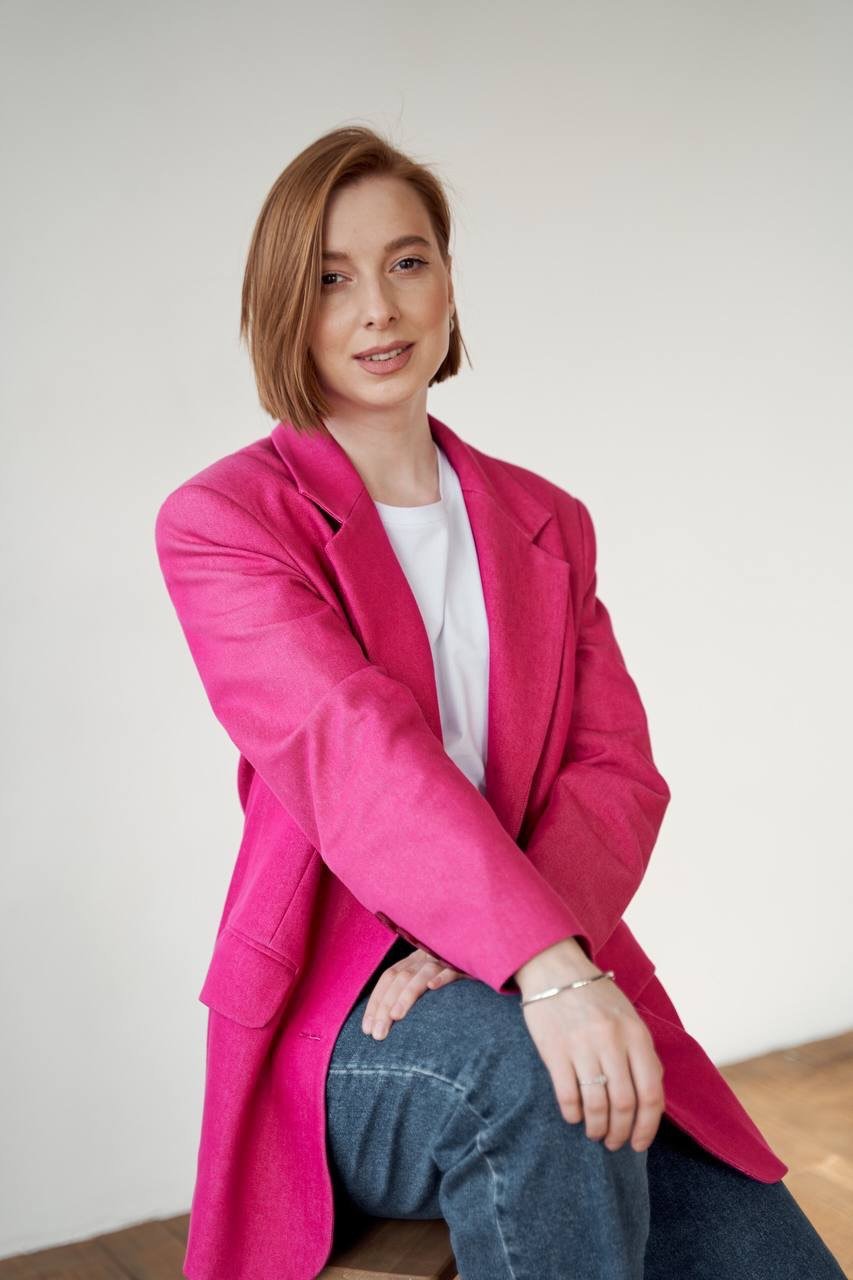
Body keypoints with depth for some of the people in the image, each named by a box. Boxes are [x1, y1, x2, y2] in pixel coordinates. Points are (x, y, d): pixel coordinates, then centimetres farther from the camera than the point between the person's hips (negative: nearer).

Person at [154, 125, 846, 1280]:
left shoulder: (546, 523, 14)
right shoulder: (219, 521, 0)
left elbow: (618, 772, 2)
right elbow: (355, 750, -17)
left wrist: (509, 951, -18)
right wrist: (543, 964, -32)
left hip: (550, 988, 4)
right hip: (339, 1012, -3)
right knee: (530, 1074, -35)